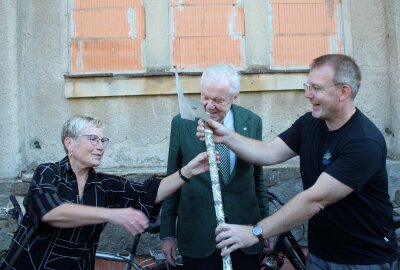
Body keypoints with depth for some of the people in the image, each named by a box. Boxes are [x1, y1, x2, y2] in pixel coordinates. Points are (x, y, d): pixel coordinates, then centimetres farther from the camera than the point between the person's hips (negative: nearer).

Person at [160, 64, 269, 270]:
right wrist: (167, 233, 2)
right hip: (197, 233, -1)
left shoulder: (252, 122, -3)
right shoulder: (182, 123, -7)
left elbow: (258, 178, 6)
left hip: (245, 228, 2)